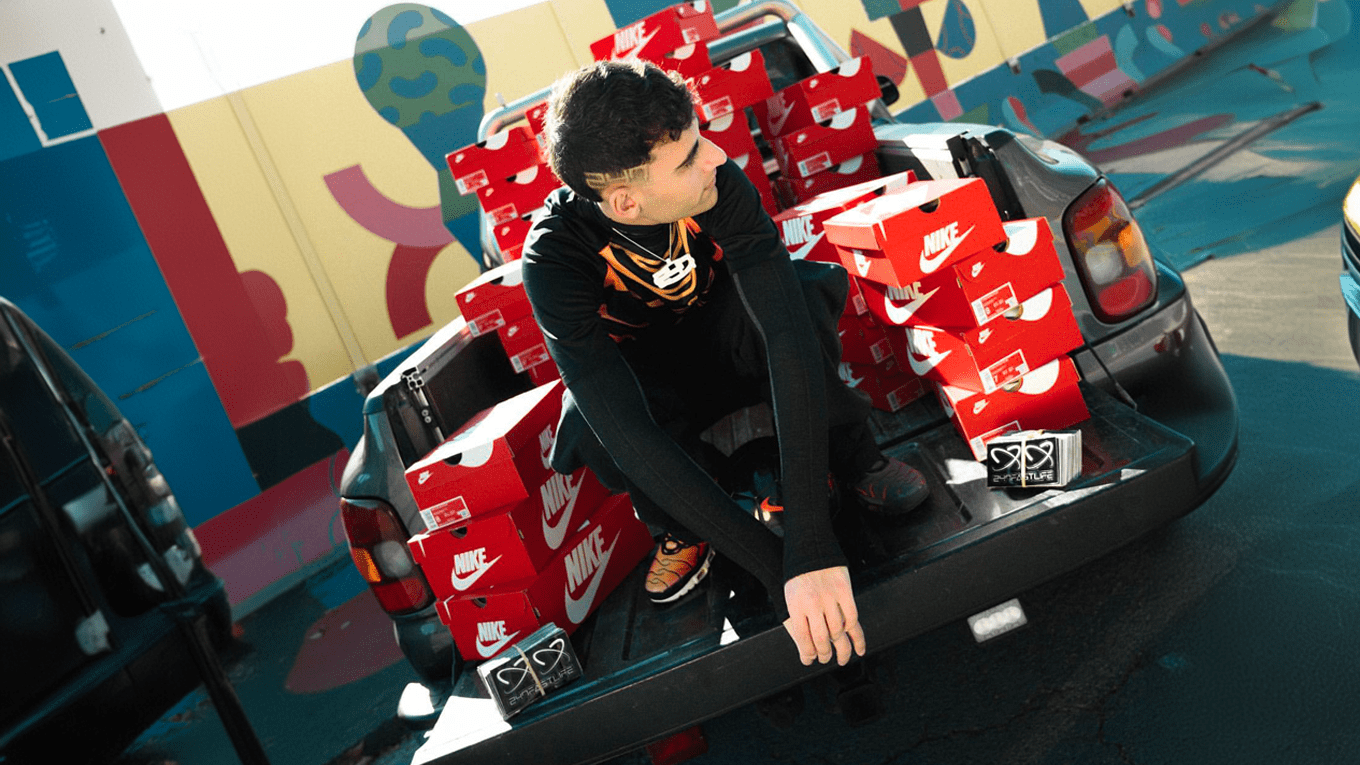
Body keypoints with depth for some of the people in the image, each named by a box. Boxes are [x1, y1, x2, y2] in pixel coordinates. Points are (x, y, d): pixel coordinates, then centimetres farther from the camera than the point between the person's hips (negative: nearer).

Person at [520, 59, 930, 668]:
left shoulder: (717, 182, -31)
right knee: (595, 429, -37)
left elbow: (790, 334, -41)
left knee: (801, 292, -33)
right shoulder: (554, 258, -35)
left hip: (723, 335, 1)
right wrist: (777, 571, -46)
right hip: (646, 375, -1)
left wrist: (812, 543, -49)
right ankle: (687, 524, -6)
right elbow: (629, 432, -42)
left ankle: (851, 456, -10)